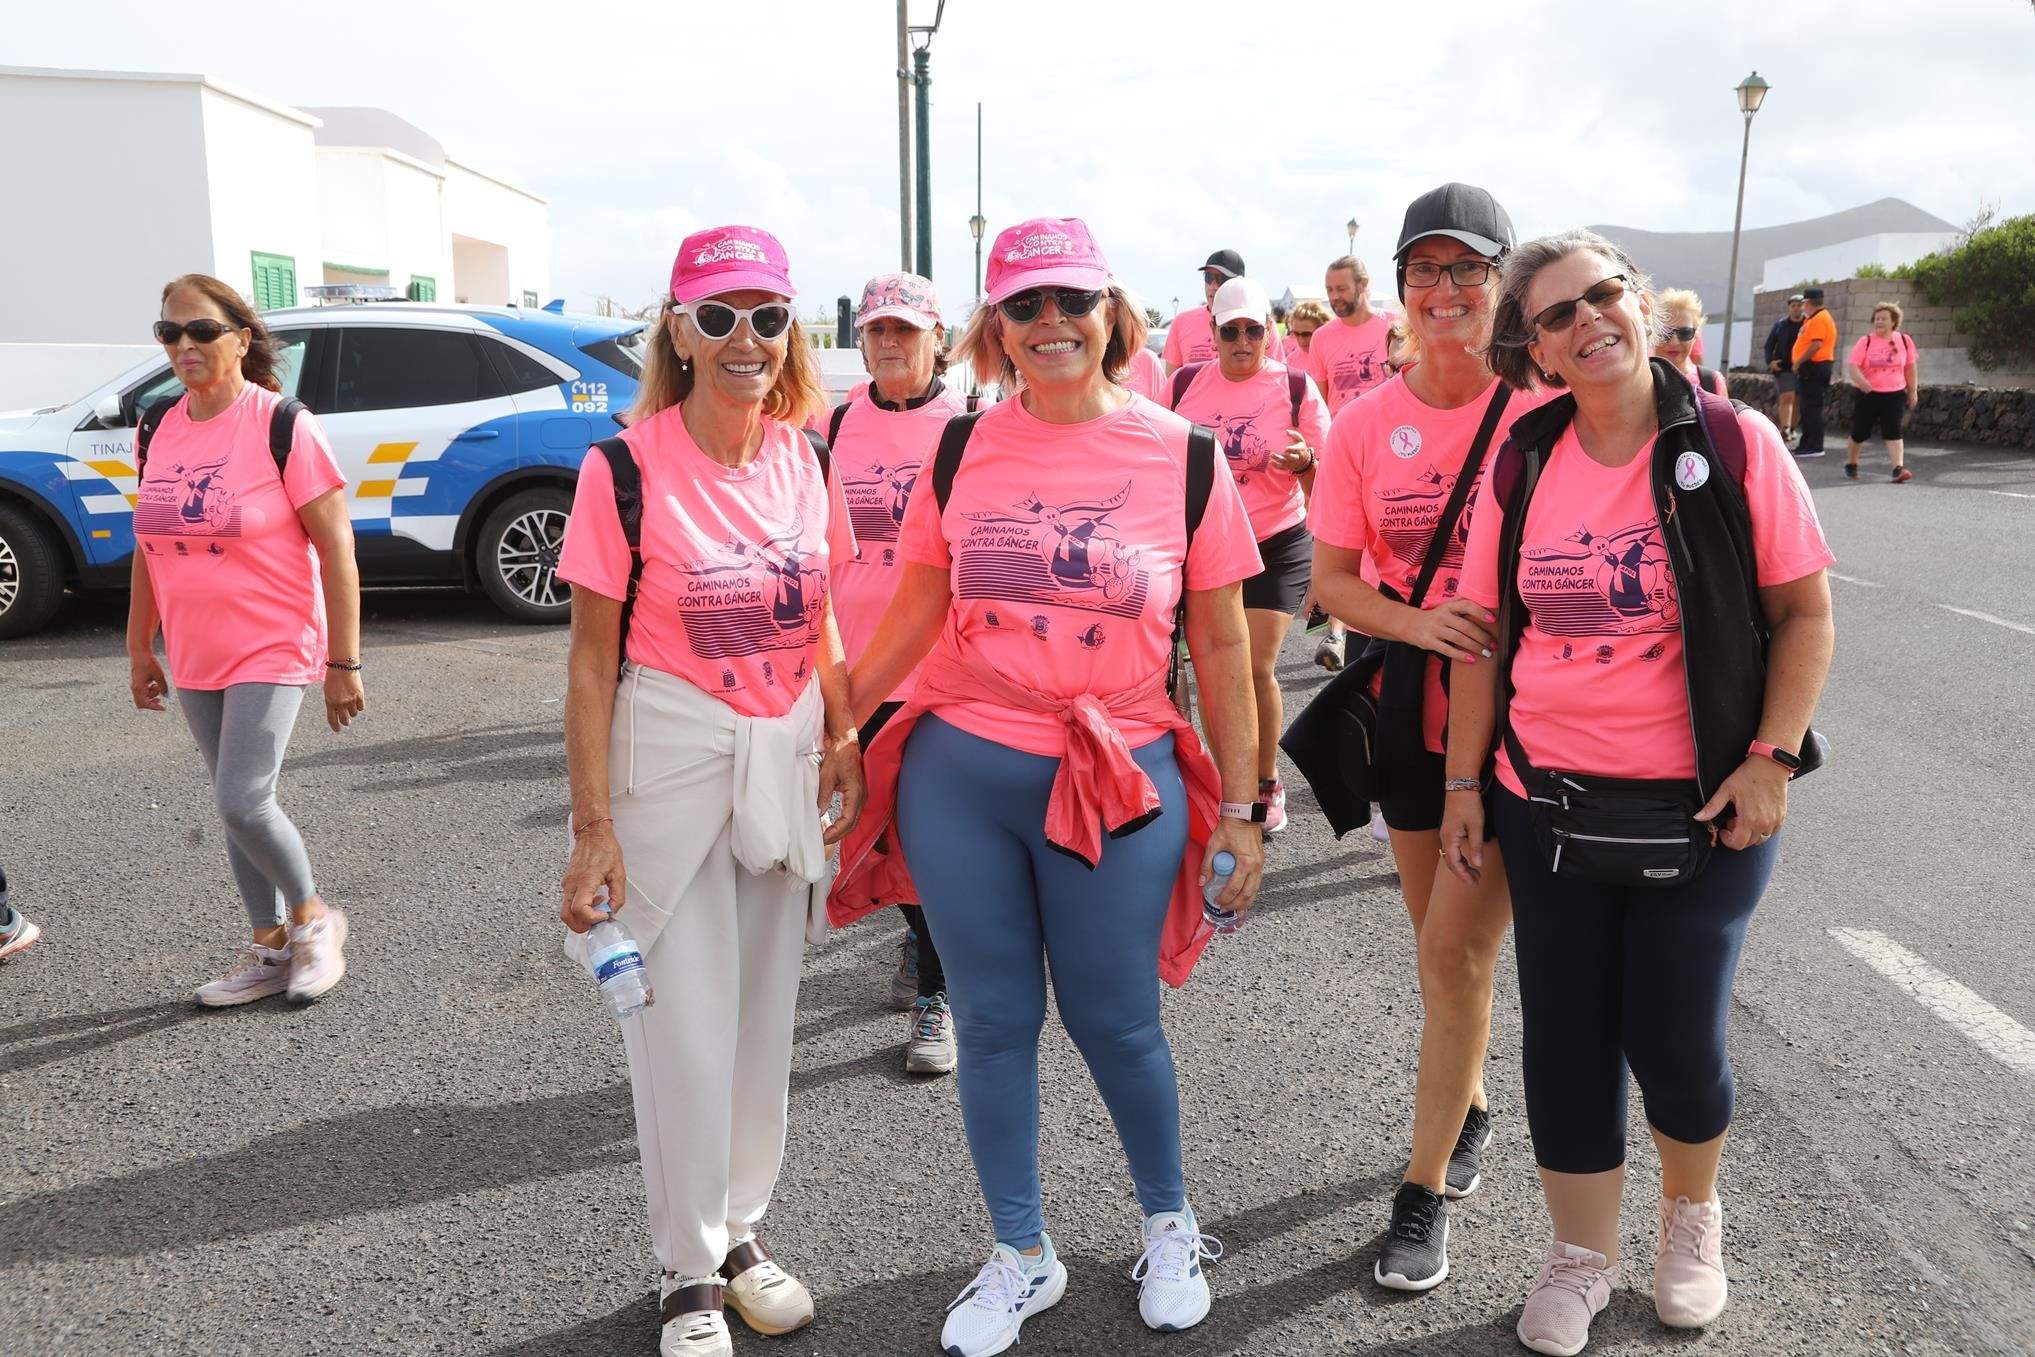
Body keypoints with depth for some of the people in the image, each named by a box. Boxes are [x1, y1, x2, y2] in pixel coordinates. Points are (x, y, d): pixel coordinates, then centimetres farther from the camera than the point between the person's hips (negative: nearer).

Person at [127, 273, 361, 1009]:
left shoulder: (283, 425, -12)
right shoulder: (157, 428, 6)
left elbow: (336, 549, -13)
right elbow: (149, 543, 14)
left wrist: (344, 663, -14)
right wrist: (139, 648, 15)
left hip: (273, 648, -6)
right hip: (193, 659, 6)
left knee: (242, 802, -12)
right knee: (236, 806, 12)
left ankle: (312, 916, 14)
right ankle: (270, 948, 25)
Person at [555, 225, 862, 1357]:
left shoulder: (807, 460, 2)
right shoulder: (626, 469, -12)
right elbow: (593, 658, -9)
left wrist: (843, 734, 2)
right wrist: (593, 828, -11)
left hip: (787, 758, 5)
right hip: (669, 755, -5)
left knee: (766, 1009, 15)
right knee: (685, 1024, 2)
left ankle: (744, 1232, 35)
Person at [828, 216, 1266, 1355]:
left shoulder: (1183, 456, -3)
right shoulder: (962, 450, 2)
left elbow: (1222, 642, 1)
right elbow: (917, 609, 11)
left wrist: (1240, 807, 1)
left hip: (1118, 784, -2)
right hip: (958, 773, 2)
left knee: (1116, 1024, 10)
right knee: (995, 1022, 12)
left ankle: (1171, 1227, 39)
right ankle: (1022, 1258, 34)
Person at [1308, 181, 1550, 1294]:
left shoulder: (1545, 411, -9)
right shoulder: (1364, 426, -2)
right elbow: (1332, 580, 0)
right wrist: (1422, 624, -18)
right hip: (1412, 711, 3)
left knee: (1454, 950, -5)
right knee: (1446, 942, 18)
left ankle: (1425, 1192, 11)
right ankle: (1470, 1107, 44)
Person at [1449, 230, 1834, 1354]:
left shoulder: (1732, 443, -7)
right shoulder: (1519, 470, 0)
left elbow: (1804, 611, -3)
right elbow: (1483, 636, 4)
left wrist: (1772, 758, -11)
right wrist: (1464, 783, 3)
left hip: (1702, 808, -2)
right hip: (1549, 808, 2)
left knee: (1674, 1040, 5)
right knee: (1565, 1039, 9)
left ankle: (1691, 1217, 38)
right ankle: (1582, 1255, 31)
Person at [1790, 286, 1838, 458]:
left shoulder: (1819, 319, -14)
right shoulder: (1814, 319, 19)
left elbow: (1816, 345, -23)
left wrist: (1798, 362, -17)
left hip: (1814, 367, -11)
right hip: (1814, 367, 11)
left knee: (1812, 407, -10)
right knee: (1808, 407, 14)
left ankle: (1814, 447, -11)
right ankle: (1807, 444, 20)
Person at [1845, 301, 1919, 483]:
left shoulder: (1904, 340, 4)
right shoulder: (1865, 341, -3)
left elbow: (1910, 367, 13)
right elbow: (1852, 366, -13)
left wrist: (1913, 390, 13)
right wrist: (1860, 380, -32)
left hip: (1895, 394, 1)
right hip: (1868, 394, -1)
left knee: (1893, 432, -11)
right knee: (1859, 432, 8)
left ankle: (1898, 469, -19)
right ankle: (1851, 465, 30)